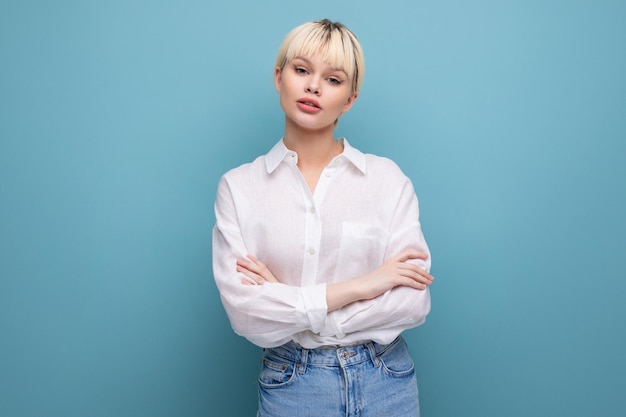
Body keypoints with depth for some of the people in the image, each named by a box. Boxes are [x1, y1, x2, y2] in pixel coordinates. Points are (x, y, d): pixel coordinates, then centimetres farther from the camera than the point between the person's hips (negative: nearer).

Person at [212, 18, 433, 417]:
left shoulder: (388, 178, -6)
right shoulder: (238, 186, -6)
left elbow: (414, 301, -12)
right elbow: (244, 312, -14)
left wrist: (287, 303, -15)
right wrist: (358, 286, -18)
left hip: (385, 382, 1)